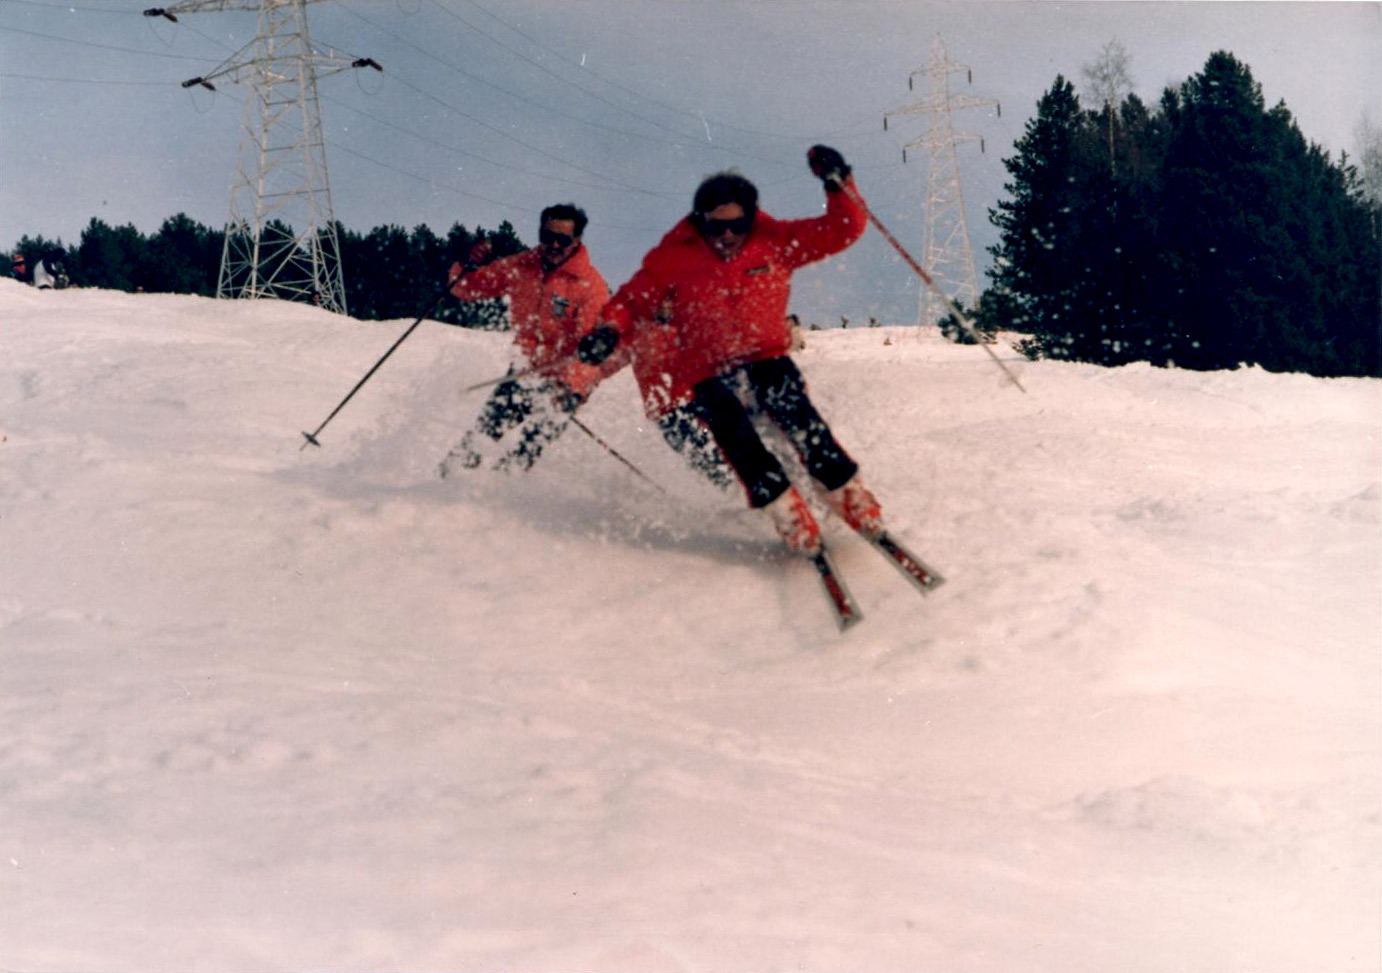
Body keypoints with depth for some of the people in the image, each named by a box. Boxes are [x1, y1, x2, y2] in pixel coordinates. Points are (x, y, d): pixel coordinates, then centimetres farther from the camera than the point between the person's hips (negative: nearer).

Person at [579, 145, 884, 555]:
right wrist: (610, 330, -20)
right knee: (733, 430, -25)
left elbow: (842, 231, -5)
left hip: (765, 356, 1)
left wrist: (837, 184, -21)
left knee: (797, 415, -24)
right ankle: (787, 513, -21)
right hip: (707, 372, -1)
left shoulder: (774, 241, -6)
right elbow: (636, 299, -1)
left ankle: (848, 495, -14)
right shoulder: (675, 257, -9)